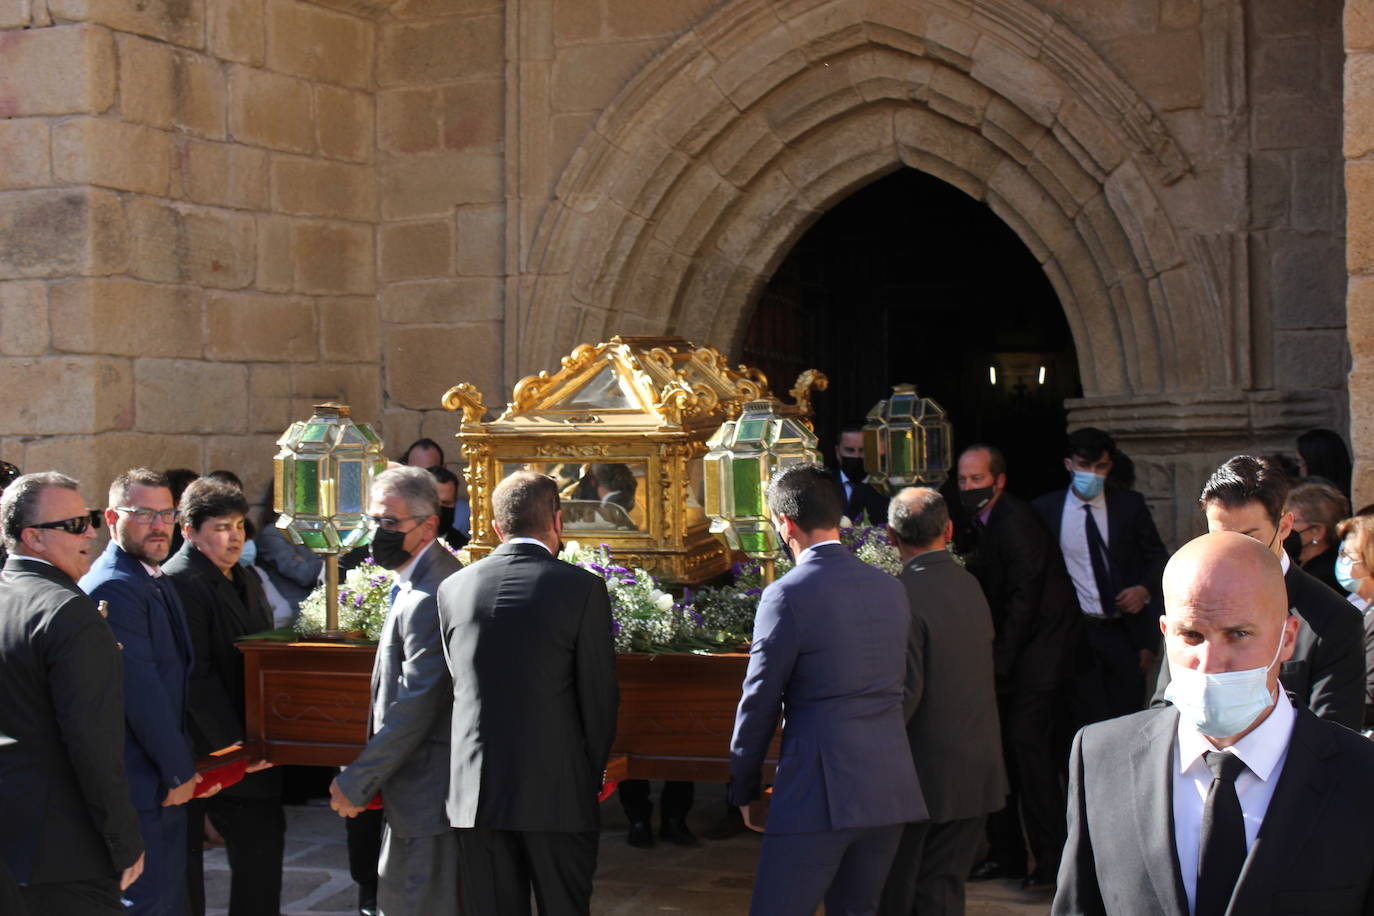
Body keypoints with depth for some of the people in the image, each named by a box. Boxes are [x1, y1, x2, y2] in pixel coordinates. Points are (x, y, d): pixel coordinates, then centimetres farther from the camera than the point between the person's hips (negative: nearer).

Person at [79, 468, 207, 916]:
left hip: (168, 778, 10)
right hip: (144, 786, -10)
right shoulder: (113, 587, -18)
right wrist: (179, 771, -14)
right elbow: (141, 692, -21)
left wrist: (185, 766, 15)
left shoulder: (158, 582, 15)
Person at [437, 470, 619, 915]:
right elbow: (598, 694, -4)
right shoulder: (583, 587, -7)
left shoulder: (452, 587, 3)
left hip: (474, 793, 3)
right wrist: (592, 775, 10)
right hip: (557, 792, -3)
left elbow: (454, 684, 9)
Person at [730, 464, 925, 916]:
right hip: (891, 790, 7)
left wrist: (744, 790, 4)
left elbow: (759, 703, -6)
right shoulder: (892, 590, 10)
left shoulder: (788, 595, -10)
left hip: (821, 793, -7)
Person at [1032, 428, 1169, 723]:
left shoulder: (1129, 504, 3)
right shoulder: (1046, 509, 1)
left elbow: (1158, 557, 12)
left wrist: (1145, 589, -7)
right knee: (1090, 723, -5)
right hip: (1076, 630, -1)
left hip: (1124, 631, 1)